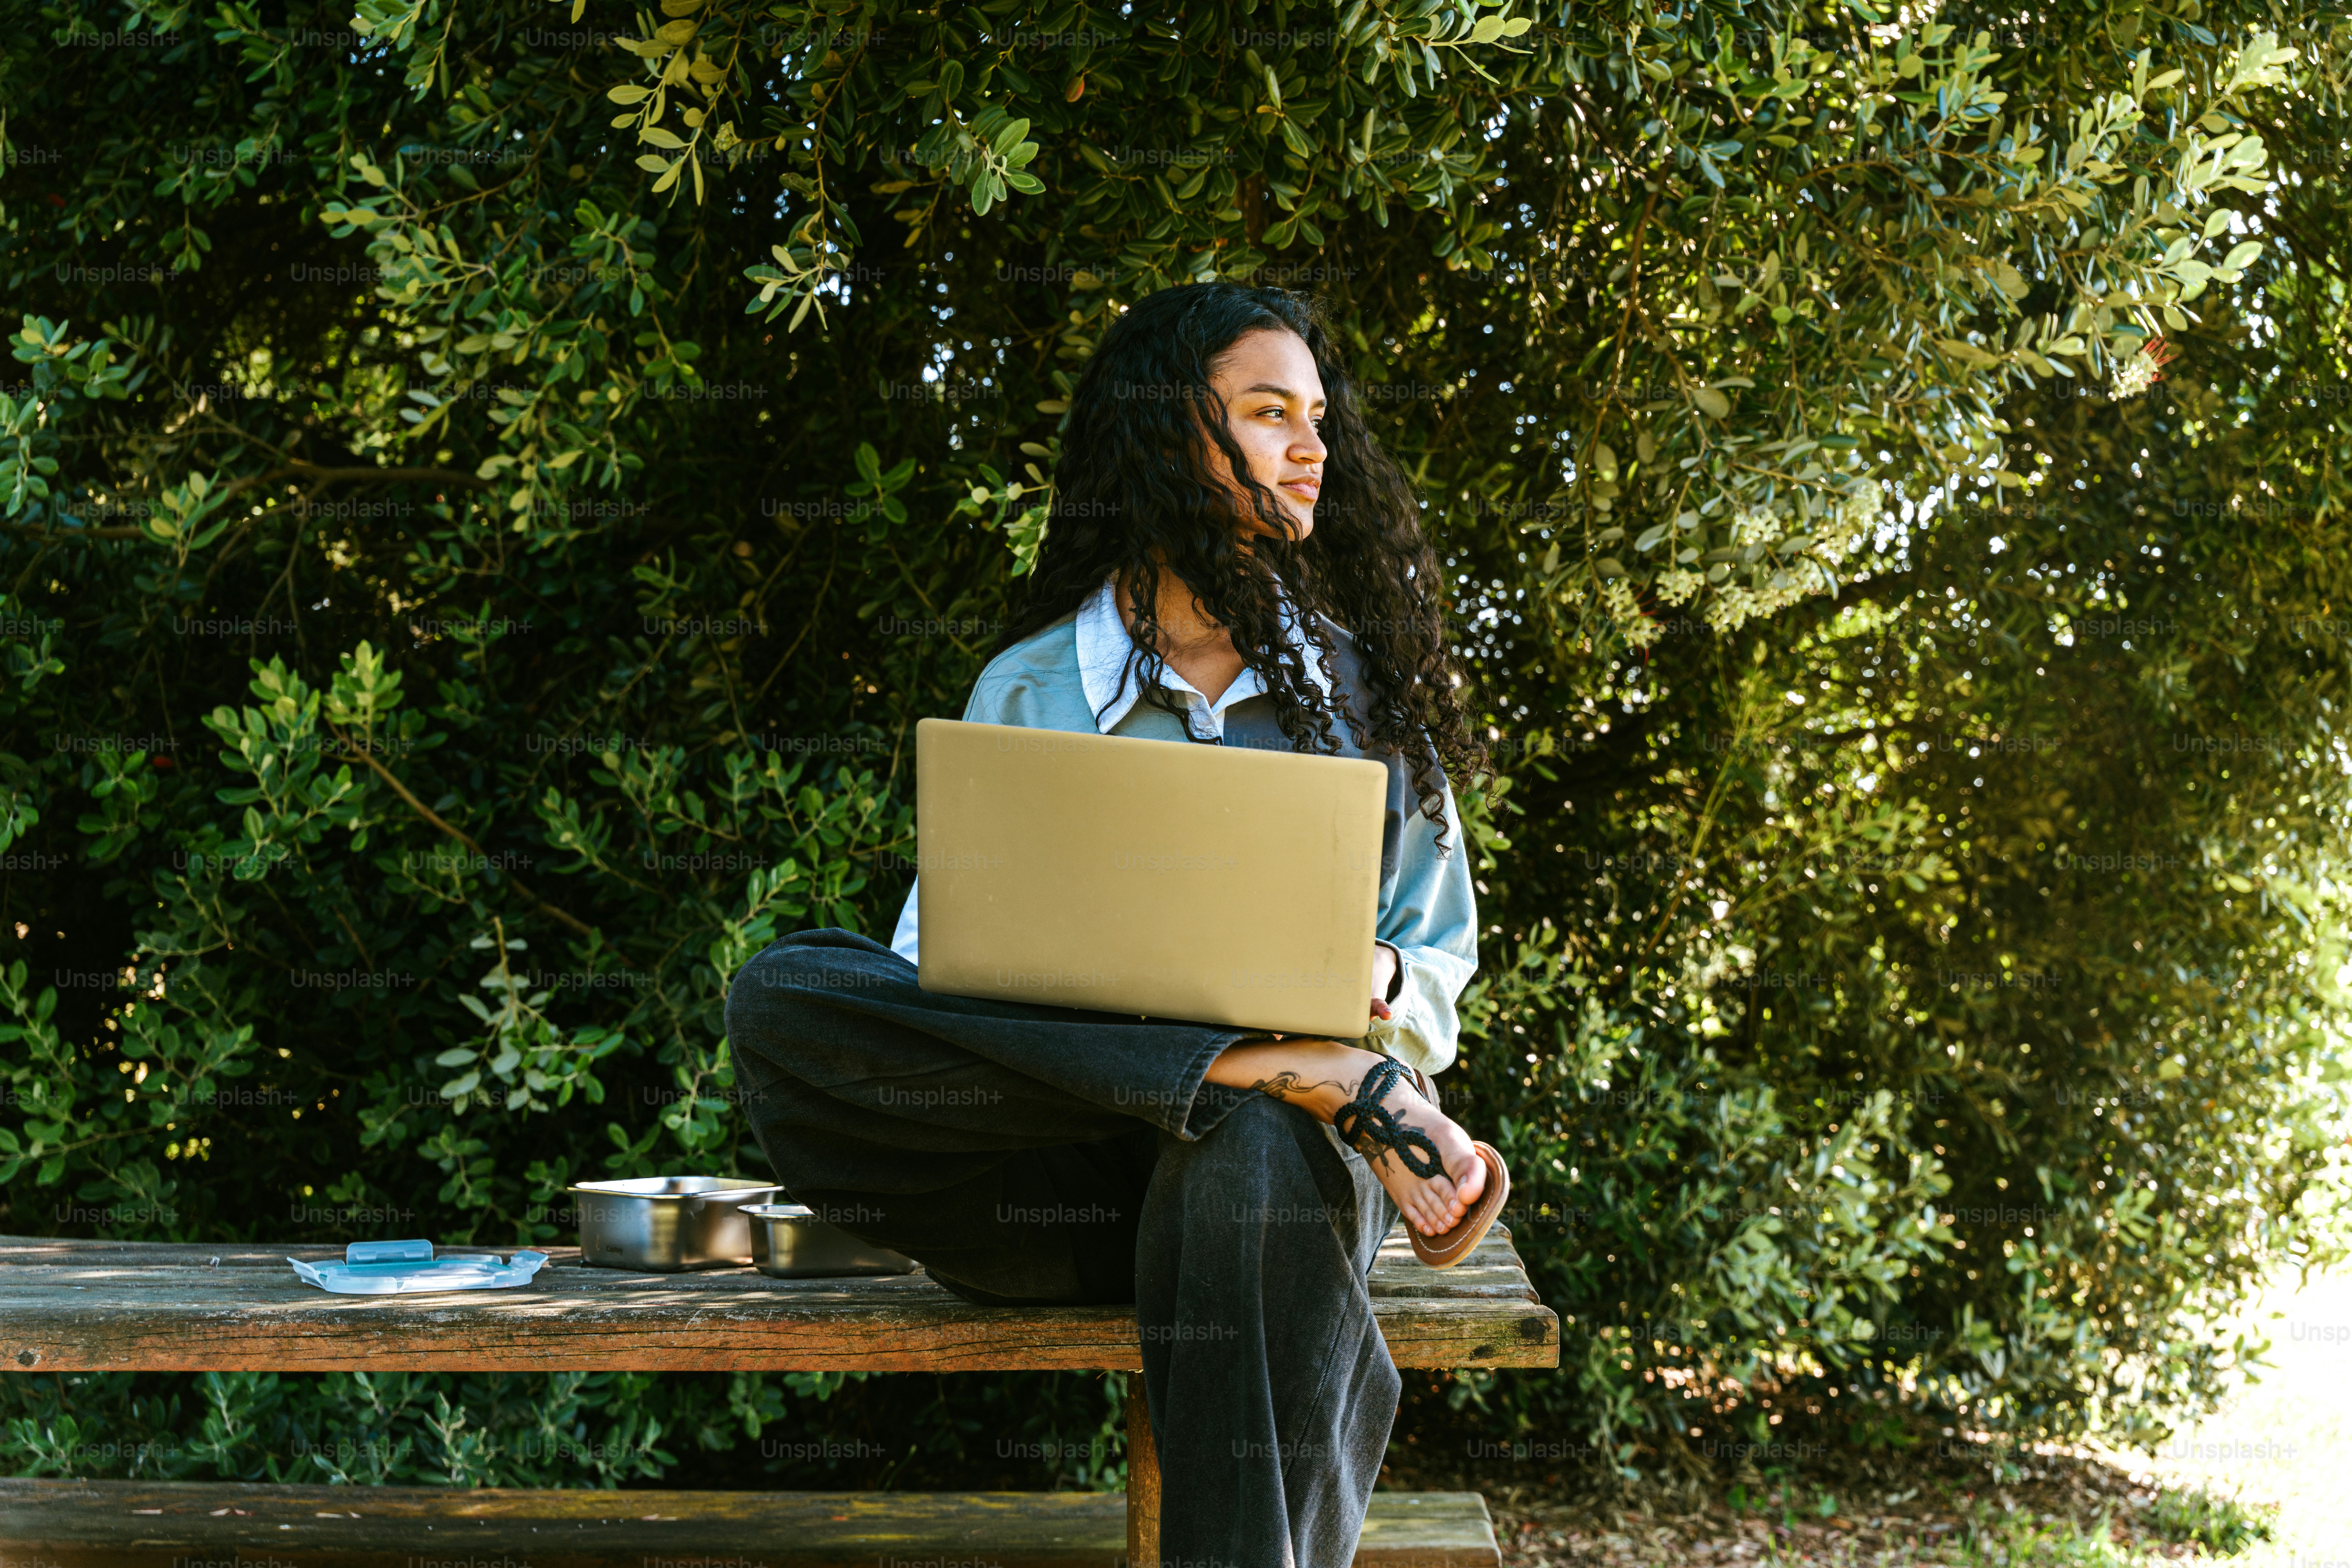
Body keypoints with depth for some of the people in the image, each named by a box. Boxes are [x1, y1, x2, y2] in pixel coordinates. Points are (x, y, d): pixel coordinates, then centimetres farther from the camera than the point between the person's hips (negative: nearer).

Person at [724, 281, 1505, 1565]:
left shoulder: (1363, 687, 16)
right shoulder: (1027, 688, 12)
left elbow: (1443, 966, 18)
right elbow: (936, 962, 6)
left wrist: (1372, 983, -8)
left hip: (1294, 1148, 0)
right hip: (1062, 1159, 1)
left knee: (1255, 1155, -39)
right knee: (783, 999, -28)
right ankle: (1316, 1076, -33)